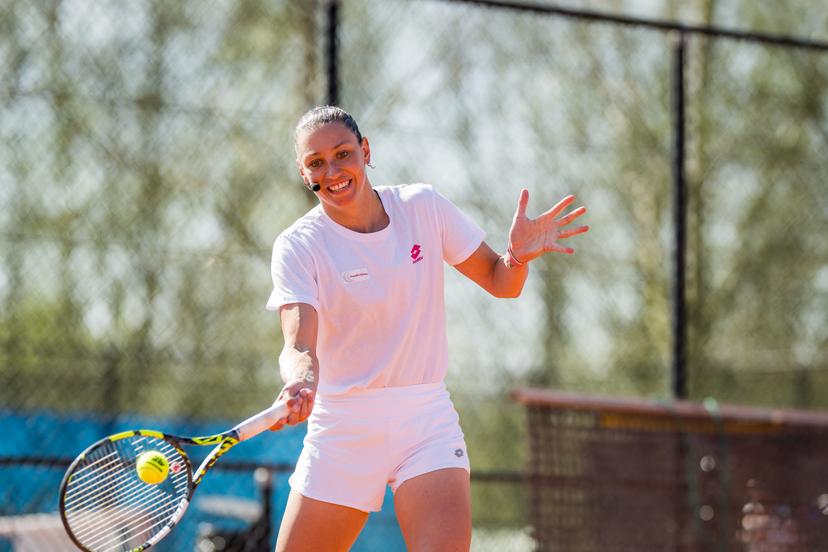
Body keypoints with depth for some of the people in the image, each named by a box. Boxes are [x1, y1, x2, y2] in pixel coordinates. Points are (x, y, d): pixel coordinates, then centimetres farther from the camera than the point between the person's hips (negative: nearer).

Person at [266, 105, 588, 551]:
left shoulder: (423, 206, -2)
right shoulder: (297, 246, -10)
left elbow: (498, 281, 7)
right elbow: (299, 344, -23)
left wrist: (518, 255, -16)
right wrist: (300, 384, -47)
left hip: (425, 419, 1)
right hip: (343, 427, -1)